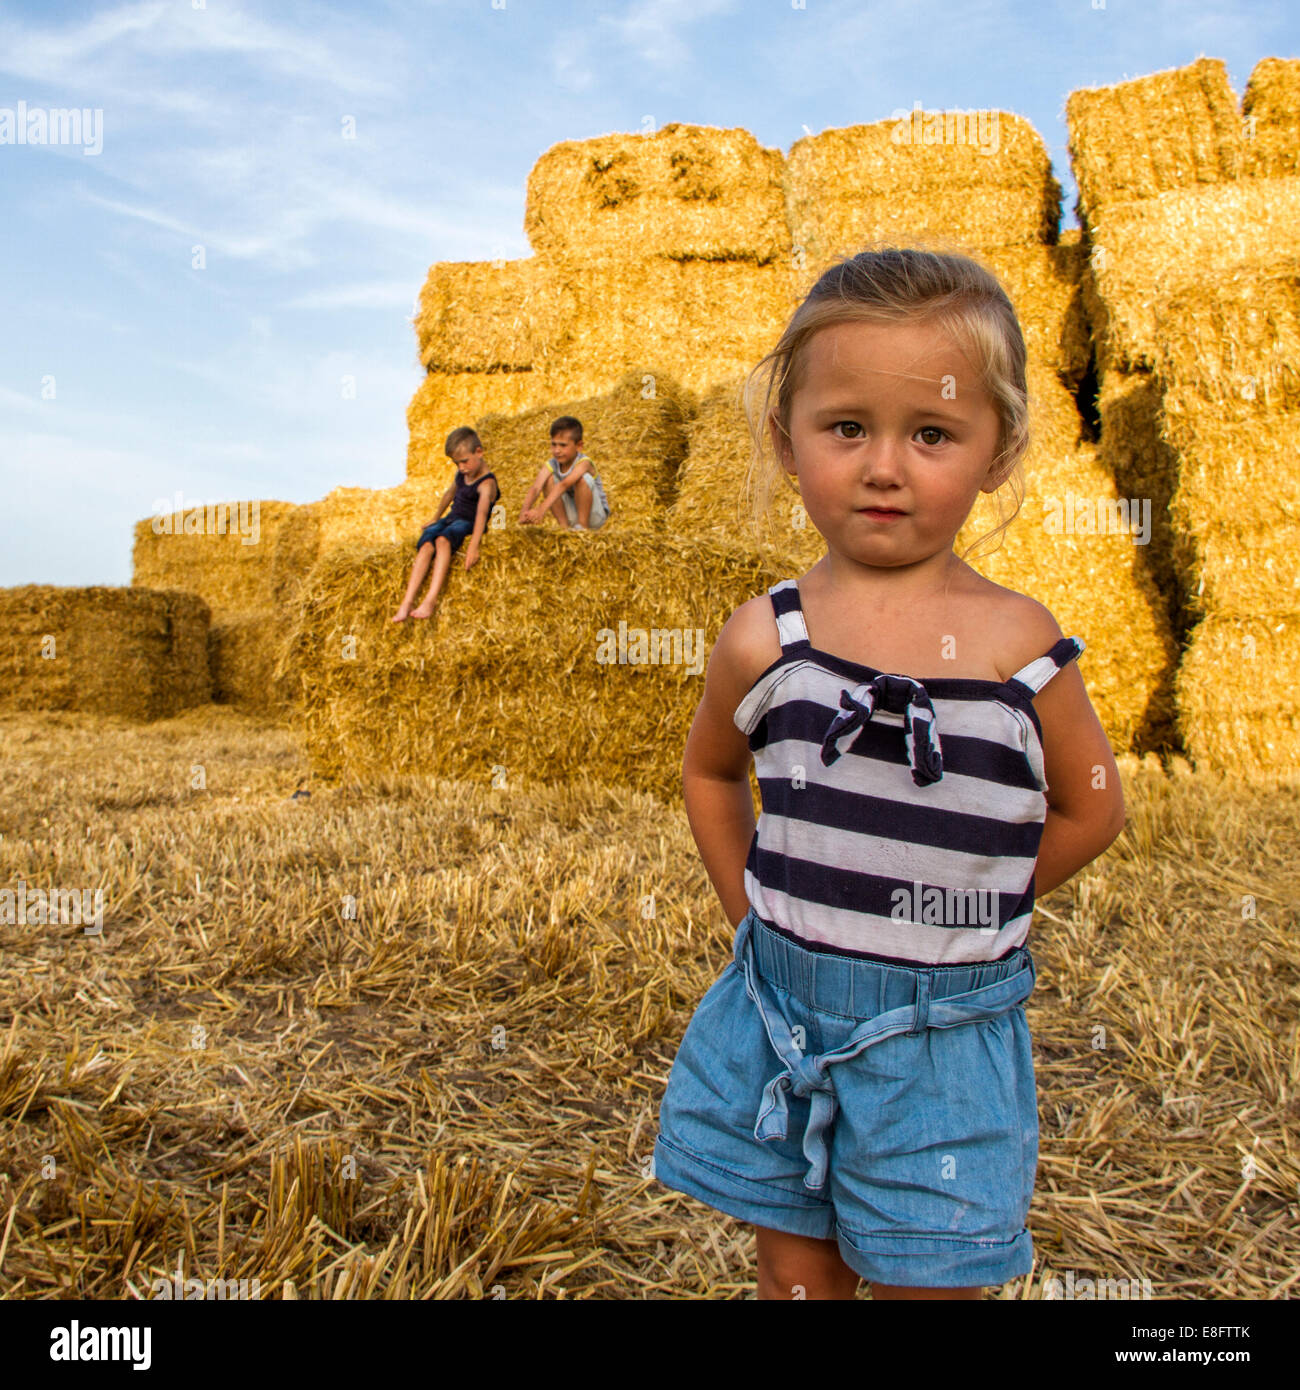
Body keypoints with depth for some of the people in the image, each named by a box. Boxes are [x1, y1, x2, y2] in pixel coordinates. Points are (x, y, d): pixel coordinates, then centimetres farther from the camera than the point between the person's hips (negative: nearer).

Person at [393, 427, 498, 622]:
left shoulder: (486, 484, -16)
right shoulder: (462, 474, 11)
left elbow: (482, 512, -31)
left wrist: (473, 546, -46)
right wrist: (435, 518, 40)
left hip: (467, 524, -7)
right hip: (451, 518, 7)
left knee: (443, 539, -37)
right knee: (426, 544, -24)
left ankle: (432, 599, -49)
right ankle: (407, 602, -37)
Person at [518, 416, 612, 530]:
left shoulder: (583, 463, -25)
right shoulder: (552, 465, -9)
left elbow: (564, 485, -41)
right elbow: (536, 488, -25)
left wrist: (542, 509, -54)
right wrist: (525, 511, -45)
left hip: (595, 516, -4)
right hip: (572, 515, 4)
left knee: (584, 478, -30)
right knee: (549, 479, -15)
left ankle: (583, 525, -17)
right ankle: (563, 524, -10)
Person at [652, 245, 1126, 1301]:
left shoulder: (1016, 642, -11)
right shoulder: (763, 639, -8)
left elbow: (1091, 807, 2)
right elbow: (710, 771, 11)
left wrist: (958, 910, 0)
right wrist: (759, 918, 6)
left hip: (946, 1029, -1)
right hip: (782, 1014, 2)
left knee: (927, 1279, 14)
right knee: (795, 1270, 20)